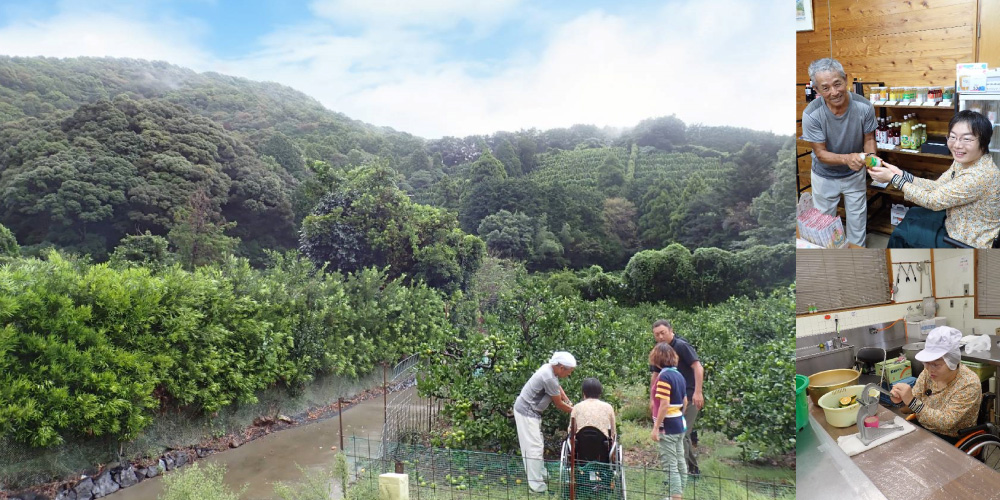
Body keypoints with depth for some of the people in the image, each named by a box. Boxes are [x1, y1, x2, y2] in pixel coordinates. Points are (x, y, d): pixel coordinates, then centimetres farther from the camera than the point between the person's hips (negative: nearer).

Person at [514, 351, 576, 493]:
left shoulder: (549, 368, 0)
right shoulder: (549, 378, -28)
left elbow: (558, 387, 20)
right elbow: (558, 403, -15)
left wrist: (568, 401, 6)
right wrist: (574, 411, 0)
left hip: (530, 410, 10)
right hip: (526, 412, -10)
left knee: (537, 444, 20)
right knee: (534, 447, -9)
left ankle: (540, 474, 32)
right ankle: (537, 485, -6)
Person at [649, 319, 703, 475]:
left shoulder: (681, 346, -14)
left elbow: (698, 367, -21)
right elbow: (655, 375, 17)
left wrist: (698, 392, -28)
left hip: (689, 397, -8)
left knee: (681, 433, -11)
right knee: (682, 434, 16)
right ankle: (694, 468, 28)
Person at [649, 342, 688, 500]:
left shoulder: (664, 377, -18)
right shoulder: (678, 375, 8)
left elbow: (664, 405, -21)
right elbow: (685, 402, 14)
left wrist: (656, 427, -17)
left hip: (668, 427, -9)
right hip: (680, 425, 9)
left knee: (670, 465, -5)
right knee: (680, 462, 15)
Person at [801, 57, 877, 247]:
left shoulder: (864, 107, -24)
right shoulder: (811, 114, -30)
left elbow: (868, 139, -8)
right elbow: (821, 153, -24)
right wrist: (847, 158, -43)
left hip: (855, 174, 1)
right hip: (825, 176, -1)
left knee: (857, 221, 17)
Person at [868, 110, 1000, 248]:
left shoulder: (979, 177, -34)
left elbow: (933, 200, -28)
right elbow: (937, 186, -1)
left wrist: (893, 178, -21)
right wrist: (900, 174, -12)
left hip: (967, 243, -8)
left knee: (901, 233, 5)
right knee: (913, 214, 23)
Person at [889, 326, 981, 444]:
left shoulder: (969, 384, -19)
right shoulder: (928, 372, -5)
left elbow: (946, 423, -26)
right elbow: (911, 404, 1)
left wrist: (912, 402, -35)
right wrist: (900, 400, -21)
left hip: (951, 440, -5)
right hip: (922, 430, 5)